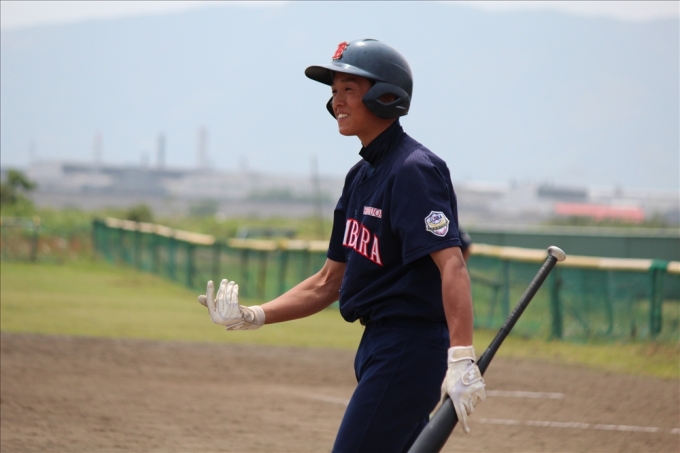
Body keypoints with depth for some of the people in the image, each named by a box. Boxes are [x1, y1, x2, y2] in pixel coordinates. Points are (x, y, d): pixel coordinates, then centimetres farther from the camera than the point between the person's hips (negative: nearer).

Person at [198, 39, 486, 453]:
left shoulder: (413, 170, -14)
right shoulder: (361, 176, 15)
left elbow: (451, 265, -26)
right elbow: (329, 283, 19)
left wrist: (462, 358, -37)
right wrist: (252, 317, 9)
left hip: (410, 349, -10)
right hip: (379, 343, 10)